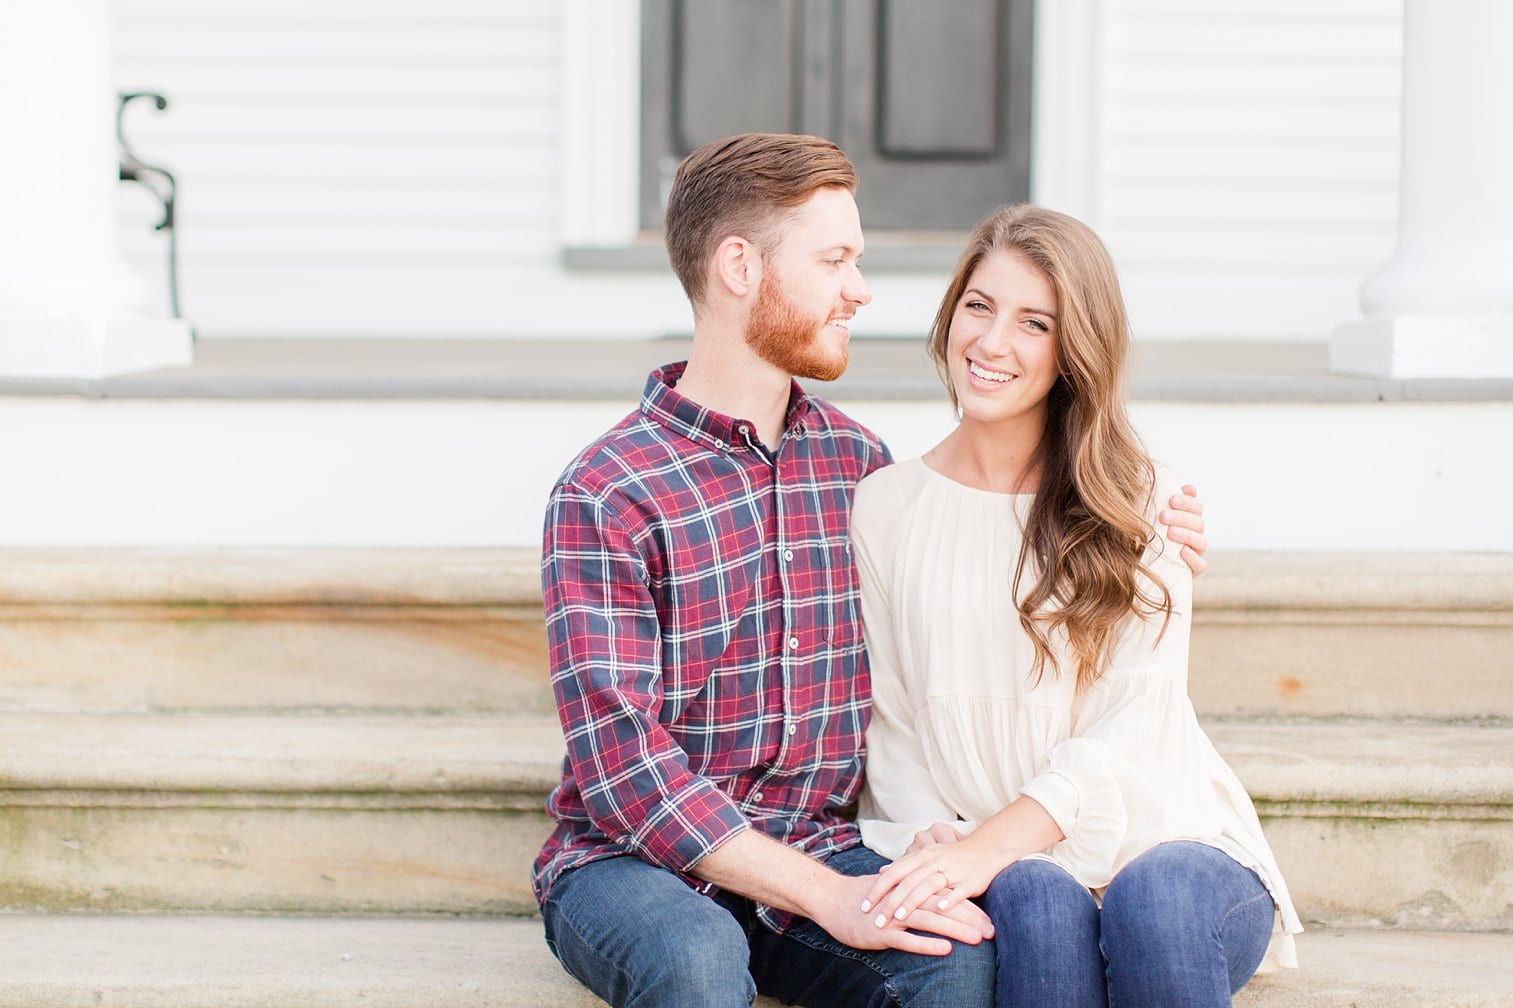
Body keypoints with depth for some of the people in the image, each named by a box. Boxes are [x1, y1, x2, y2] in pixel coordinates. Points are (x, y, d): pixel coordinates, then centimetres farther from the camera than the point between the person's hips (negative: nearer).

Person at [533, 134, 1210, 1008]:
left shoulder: (855, 460, 8)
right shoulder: (606, 497, -11)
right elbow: (624, 764, -18)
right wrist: (826, 897, -24)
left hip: (813, 840, 4)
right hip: (633, 859, -4)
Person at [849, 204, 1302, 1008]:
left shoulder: (1141, 504, 4)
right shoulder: (884, 508, 9)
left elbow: (1132, 726, -8)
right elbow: (886, 724, 7)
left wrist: (988, 846, -23)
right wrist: (932, 842, -15)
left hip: (1167, 846, 0)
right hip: (1003, 877, 0)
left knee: (1154, 898, -35)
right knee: (1036, 902, -34)